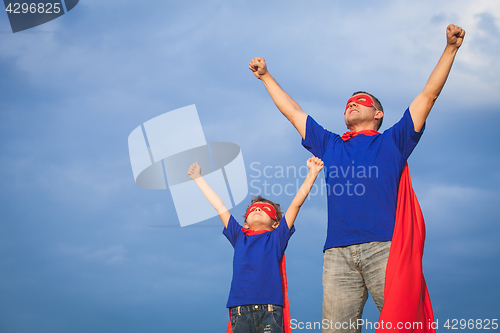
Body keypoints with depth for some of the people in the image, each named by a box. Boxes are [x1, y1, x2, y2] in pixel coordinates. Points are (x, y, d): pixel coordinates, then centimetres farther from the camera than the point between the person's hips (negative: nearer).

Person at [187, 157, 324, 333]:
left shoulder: (276, 237, 15)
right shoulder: (239, 236, 20)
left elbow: (297, 201, 12)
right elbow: (219, 206, 26)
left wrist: (312, 173, 9)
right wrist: (198, 178, 33)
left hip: (270, 311, -2)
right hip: (240, 311, 2)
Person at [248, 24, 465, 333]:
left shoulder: (392, 141, 21)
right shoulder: (329, 145, 30)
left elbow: (429, 95, 18)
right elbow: (292, 111, 37)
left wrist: (451, 48, 14)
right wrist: (266, 76, 41)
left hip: (384, 247, -3)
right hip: (338, 254, 3)